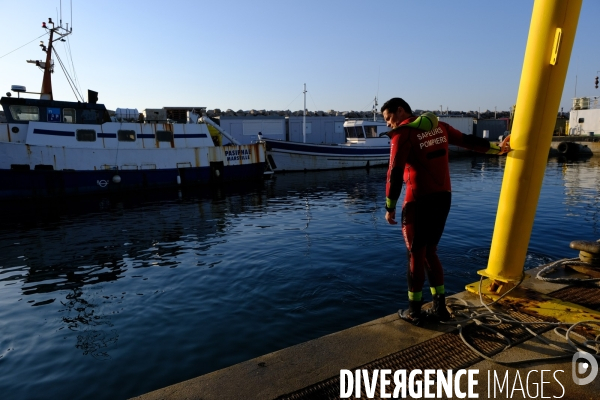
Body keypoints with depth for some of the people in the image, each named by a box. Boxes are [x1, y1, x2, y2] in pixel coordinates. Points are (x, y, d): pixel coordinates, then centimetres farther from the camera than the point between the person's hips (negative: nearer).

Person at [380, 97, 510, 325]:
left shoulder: (403, 133, -9)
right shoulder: (438, 125, 13)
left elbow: (395, 174, -15)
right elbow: (467, 141, 23)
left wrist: (390, 208, -9)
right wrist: (496, 148, 38)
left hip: (419, 201, -7)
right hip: (443, 198, 7)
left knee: (416, 255, 4)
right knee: (430, 252, 17)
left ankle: (414, 311, 15)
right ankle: (439, 307, 23)